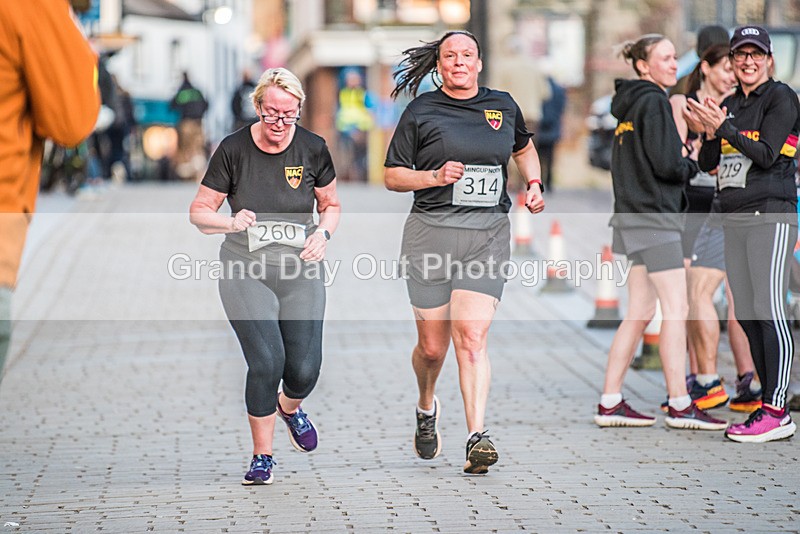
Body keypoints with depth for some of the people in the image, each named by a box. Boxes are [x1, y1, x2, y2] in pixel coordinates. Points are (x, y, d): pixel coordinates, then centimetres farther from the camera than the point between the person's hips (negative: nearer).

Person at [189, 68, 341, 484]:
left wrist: (323, 233, -7)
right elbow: (199, 212, 1)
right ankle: (262, 457, 3)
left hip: (300, 272, 2)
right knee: (266, 361, -17)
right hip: (246, 273, -2)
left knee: (305, 368, -5)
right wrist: (231, 223, -20)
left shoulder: (313, 149, 0)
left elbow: (331, 205, 15)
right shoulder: (233, 149, -5)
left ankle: (290, 407, 35)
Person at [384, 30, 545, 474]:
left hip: (488, 234, 1)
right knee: (432, 345, 4)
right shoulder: (421, 111, 3)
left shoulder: (503, 106, 12)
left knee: (471, 335, -15)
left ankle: (477, 438, -19)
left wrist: (534, 184, 13)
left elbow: (524, 148, 32)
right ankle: (426, 406, 37)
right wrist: (434, 177, -12)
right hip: (432, 231, -1)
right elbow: (392, 176, 5)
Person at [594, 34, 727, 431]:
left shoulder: (629, 105, 17)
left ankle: (610, 403, 9)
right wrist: (692, 166, 1)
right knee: (676, 310, -8)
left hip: (634, 217, 10)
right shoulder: (654, 102, -11)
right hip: (654, 216, -10)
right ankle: (680, 406, -8)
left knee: (640, 313, 10)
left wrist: (681, 161, 12)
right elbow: (666, 164, -19)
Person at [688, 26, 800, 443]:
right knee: (746, 315, 6)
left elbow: (766, 154, -14)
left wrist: (723, 127, -19)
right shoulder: (730, 104, 17)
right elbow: (707, 163, 13)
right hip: (734, 219, 8)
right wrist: (708, 133, -5)